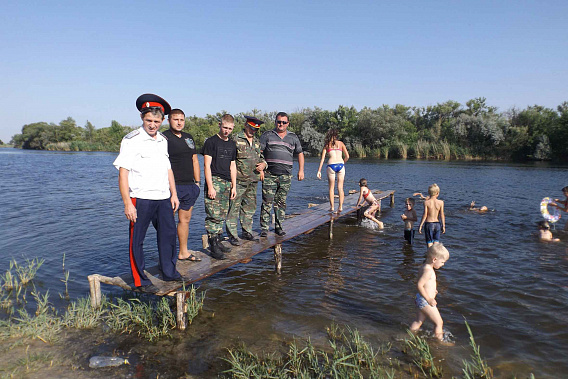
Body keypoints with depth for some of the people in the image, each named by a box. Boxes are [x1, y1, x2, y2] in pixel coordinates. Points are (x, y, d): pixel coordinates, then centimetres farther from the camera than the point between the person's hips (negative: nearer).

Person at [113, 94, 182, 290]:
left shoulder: (163, 140, 12)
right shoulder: (132, 140, -8)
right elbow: (123, 173, -11)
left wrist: (174, 194, 14)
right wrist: (127, 203, -16)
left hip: (163, 198, 7)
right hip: (141, 199, -6)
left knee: (169, 233, 13)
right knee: (137, 240, 3)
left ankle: (169, 272, 30)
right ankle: (140, 280, 17)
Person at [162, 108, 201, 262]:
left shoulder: (189, 138, 17)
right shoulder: (164, 138, -4)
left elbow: (195, 161, 20)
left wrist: (197, 182, 15)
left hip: (189, 186, 7)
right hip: (172, 186, -7)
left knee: (185, 219, 12)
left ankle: (184, 252, 22)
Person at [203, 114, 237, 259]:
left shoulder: (232, 144, 17)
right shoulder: (211, 142, -2)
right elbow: (207, 165, -7)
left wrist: (234, 186, 15)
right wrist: (210, 186, -13)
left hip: (227, 183, 6)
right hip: (214, 181, -6)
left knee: (222, 215, 9)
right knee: (214, 215, -10)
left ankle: (218, 241, 17)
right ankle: (214, 246, -7)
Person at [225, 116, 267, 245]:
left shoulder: (257, 141, 17)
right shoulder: (235, 139, -4)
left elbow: (262, 157, 25)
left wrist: (263, 164, 2)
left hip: (253, 181, 7)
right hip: (239, 180, -7)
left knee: (250, 207, 13)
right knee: (234, 207, -5)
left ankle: (247, 232, 24)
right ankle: (232, 235, 3)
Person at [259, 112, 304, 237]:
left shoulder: (293, 137, 15)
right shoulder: (267, 135, 7)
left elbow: (300, 153, 21)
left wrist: (301, 170, 12)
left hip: (286, 175, 2)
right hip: (269, 174, -2)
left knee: (281, 202, 7)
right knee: (267, 202, -5)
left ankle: (279, 226, 17)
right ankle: (264, 228, 2)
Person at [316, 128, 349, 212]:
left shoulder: (326, 145, 11)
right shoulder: (341, 143, 12)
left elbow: (322, 158, 6)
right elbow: (347, 156, 6)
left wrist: (319, 171, 7)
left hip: (331, 165, -1)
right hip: (340, 165, 1)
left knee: (331, 188, 8)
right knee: (340, 188, 5)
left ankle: (332, 207, 7)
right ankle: (340, 207, 2)